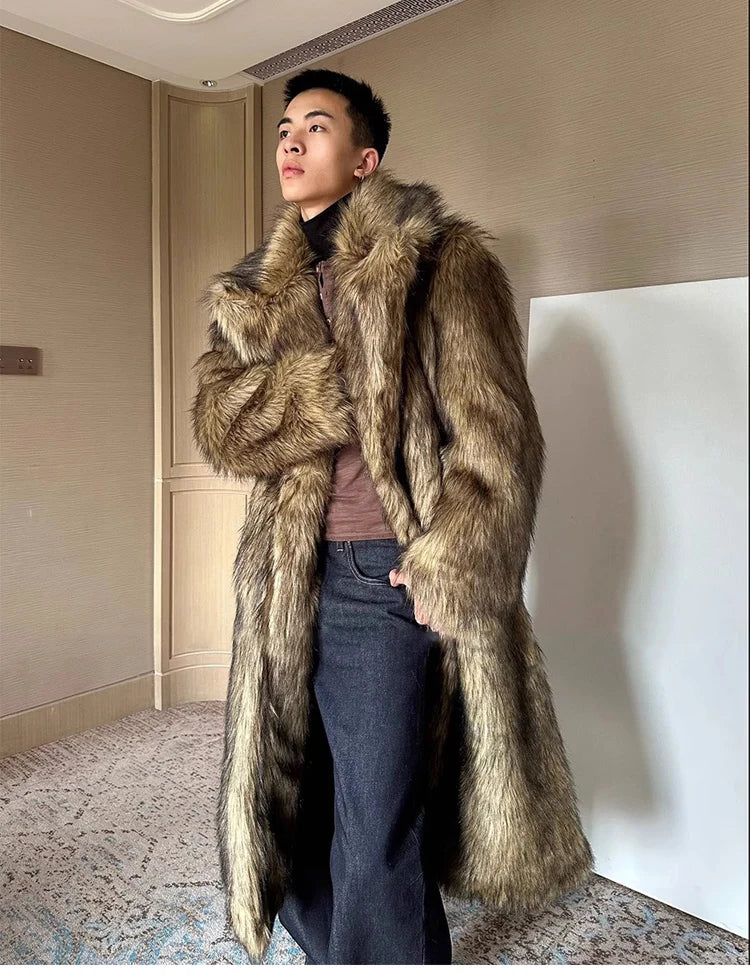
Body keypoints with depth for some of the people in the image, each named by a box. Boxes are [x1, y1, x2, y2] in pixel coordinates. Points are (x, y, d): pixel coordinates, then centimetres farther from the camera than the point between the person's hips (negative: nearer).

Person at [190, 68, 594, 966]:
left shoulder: (440, 262, -1)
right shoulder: (256, 290, 15)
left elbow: (496, 438, -7)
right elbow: (218, 422, 0)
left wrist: (448, 575, -14)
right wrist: (345, 381, -13)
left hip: (386, 583, -5)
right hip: (285, 584, 6)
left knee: (374, 850, 4)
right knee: (288, 818, 18)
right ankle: (331, 955, 44)